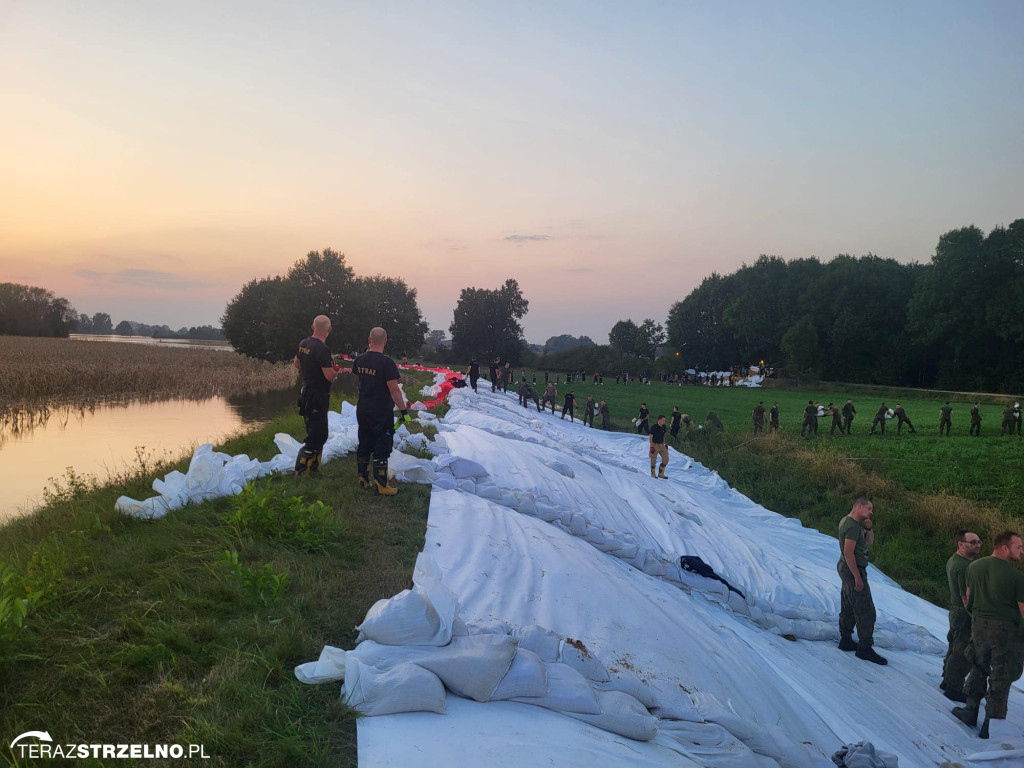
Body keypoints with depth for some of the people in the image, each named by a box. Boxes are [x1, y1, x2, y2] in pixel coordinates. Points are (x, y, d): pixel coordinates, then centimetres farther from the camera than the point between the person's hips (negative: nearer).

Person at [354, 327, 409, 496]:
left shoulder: (360, 360, 1)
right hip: (382, 412, -7)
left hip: (362, 410, 7)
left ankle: (363, 479, 27)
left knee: (364, 445, 17)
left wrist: (367, 351, 26)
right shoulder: (386, 362, -20)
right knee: (382, 448, 0)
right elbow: (394, 389, -21)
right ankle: (380, 485, 3)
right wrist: (404, 410, -14)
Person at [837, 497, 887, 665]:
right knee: (866, 611, -6)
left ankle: (846, 641, 26)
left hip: (847, 569, 11)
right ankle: (865, 648, 0)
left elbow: (869, 542, 18)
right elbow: (848, 552, -26)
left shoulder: (847, 521, 12)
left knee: (848, 608, 17)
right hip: (853, 570, -11)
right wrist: (857, 577, -25)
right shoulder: (853, 526, -20)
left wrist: (868, 528, -1)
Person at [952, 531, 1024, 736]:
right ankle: (991, 726, 12)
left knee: (979, 669, 21)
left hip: (979, 626, 5)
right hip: (1006, 629, -5)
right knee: (1001, 679, 6)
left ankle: (971, 711, 30)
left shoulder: (974, 567, 1)